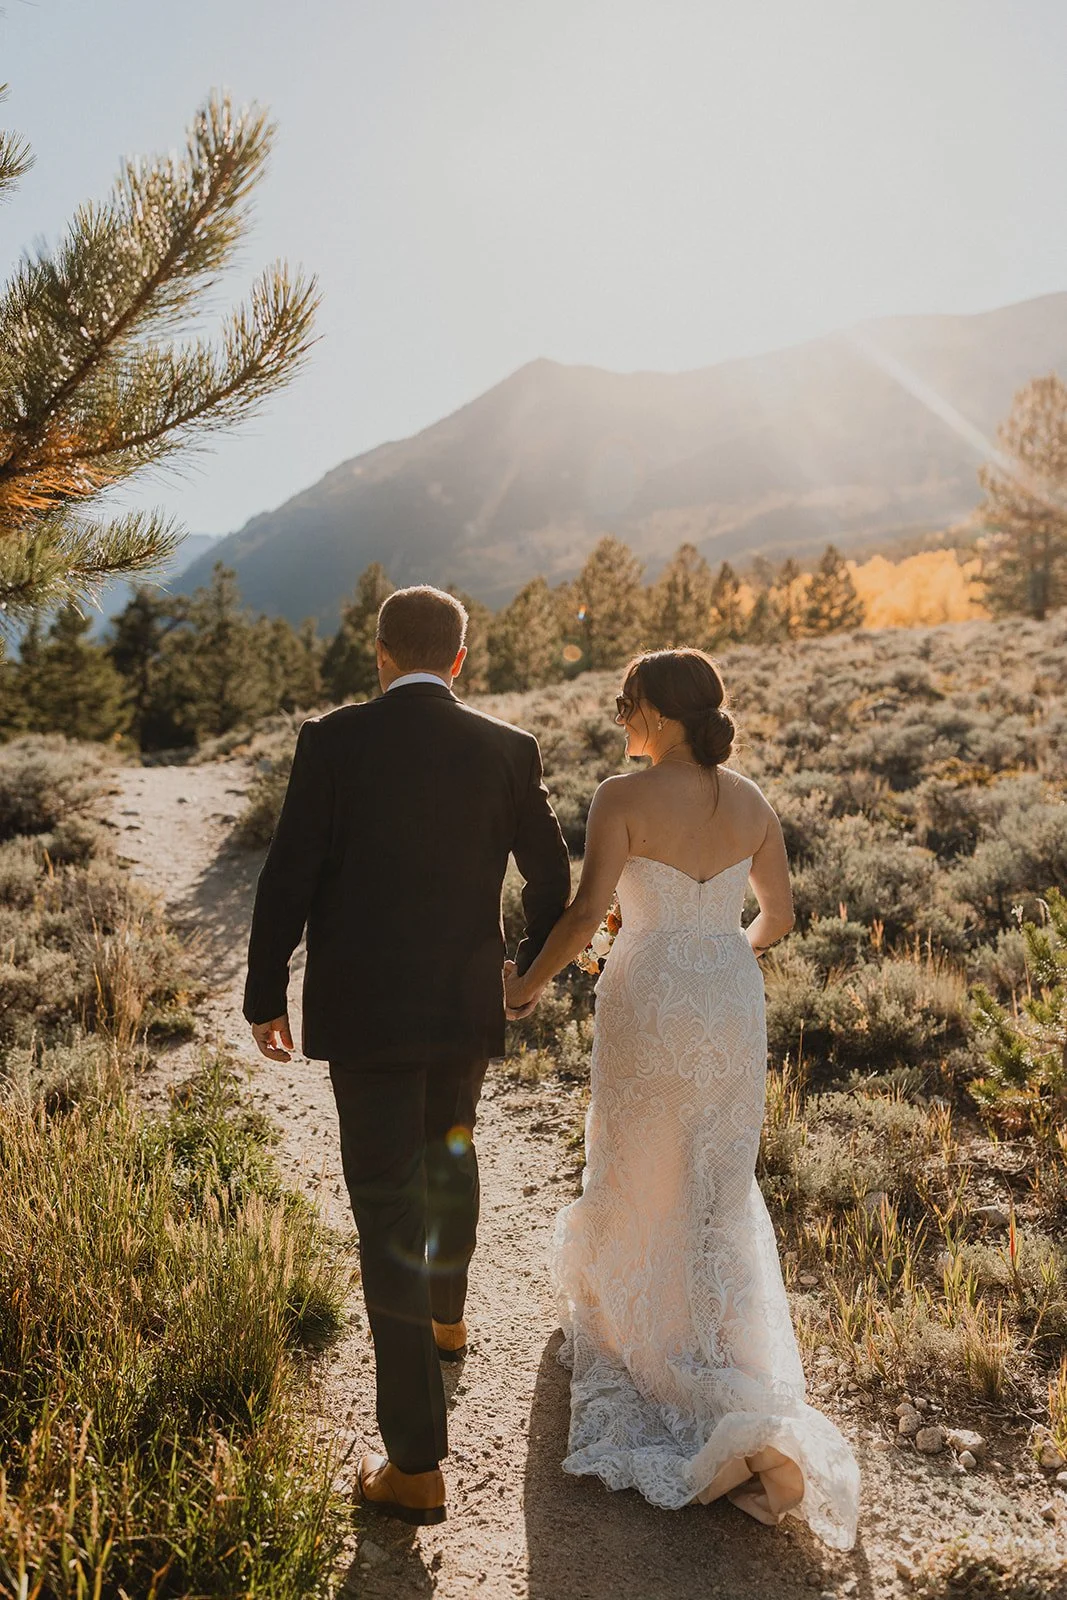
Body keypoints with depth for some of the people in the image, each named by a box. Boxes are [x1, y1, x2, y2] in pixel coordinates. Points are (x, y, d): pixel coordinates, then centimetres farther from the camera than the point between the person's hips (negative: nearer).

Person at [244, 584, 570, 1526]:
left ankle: (418, 1465, 7)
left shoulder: (333, 741, -10)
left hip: (361, 1013, -3)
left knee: (388, 1211, 2)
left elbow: (288, 878, -9)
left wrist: (266, 997, 3)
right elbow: (551, 874, 6)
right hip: (466, 1006, 3)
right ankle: (447, 1314, 54)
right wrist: (532, 967, 24)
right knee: (449, 1159, 28)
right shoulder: (507, 750, -2)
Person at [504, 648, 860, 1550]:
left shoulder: (624, 799, -17)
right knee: (719, 1181, 18)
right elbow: (779, 916, 7)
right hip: (733, 1005, 4)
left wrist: (527, 986, -6)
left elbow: (584, 916, -22)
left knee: (640, 1170, 18)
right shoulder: (750, 802, -2)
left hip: (650, 1008, -4)